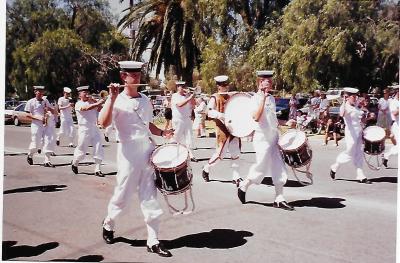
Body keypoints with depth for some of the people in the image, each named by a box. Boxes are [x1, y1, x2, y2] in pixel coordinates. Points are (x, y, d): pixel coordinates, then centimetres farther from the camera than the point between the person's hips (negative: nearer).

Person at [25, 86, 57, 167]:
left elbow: (55, 112, 15)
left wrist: (50, 109, -7)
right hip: (36, 125, -4)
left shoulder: (45, 101, 13)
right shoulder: (31, 102, 0)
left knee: (48, 142, -7)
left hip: (46, 125, 4)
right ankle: (30, 155, 31)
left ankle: (47, 161, -2)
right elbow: (27, 114, -5)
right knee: (35, 144, 1)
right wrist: (37, 117, -18)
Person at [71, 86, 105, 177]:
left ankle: (97, 169, 0)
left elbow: (99, 109, 6)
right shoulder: (78, 104, -3)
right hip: (84, 129, -5)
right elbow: (86, 108, -24)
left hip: (95, 128, 5)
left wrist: (94, 100, -4)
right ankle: (74, 163, 35)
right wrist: (98, 103, -33)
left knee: (98, 149, -5)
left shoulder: (91, 102, 15)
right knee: (81, 150, 7)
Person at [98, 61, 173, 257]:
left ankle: (153, 241, 12)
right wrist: (112, 98, -24)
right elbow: (104, 123, -22)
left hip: (148, 150, 5)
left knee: (150, 198, 5)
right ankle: (108, 225, 36)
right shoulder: (117, 100, -6)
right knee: (122, 196, 7)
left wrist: (162, 133, 6)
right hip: (129, 152, -4)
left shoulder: (145, 100, 11)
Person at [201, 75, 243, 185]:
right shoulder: (215, 97, -4)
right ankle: (206, 168, 18)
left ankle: (236, 176, 9)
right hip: (223, 129, -6)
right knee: (220, 153, -4)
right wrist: (220, 115, -32)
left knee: (236, 153, 3)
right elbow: (209, 111, -16)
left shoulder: (230, 97, 16)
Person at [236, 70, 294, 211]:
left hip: (274, 138, 7)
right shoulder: (256, 98, -11)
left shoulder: (271, 98, 12)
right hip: (262, 139, -7)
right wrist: (263, 97, -26)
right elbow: (256, 117, -27)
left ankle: (279, 199, 9)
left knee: (279, 170, 3)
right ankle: (243, 186, 24)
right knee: (261, 169, 0)